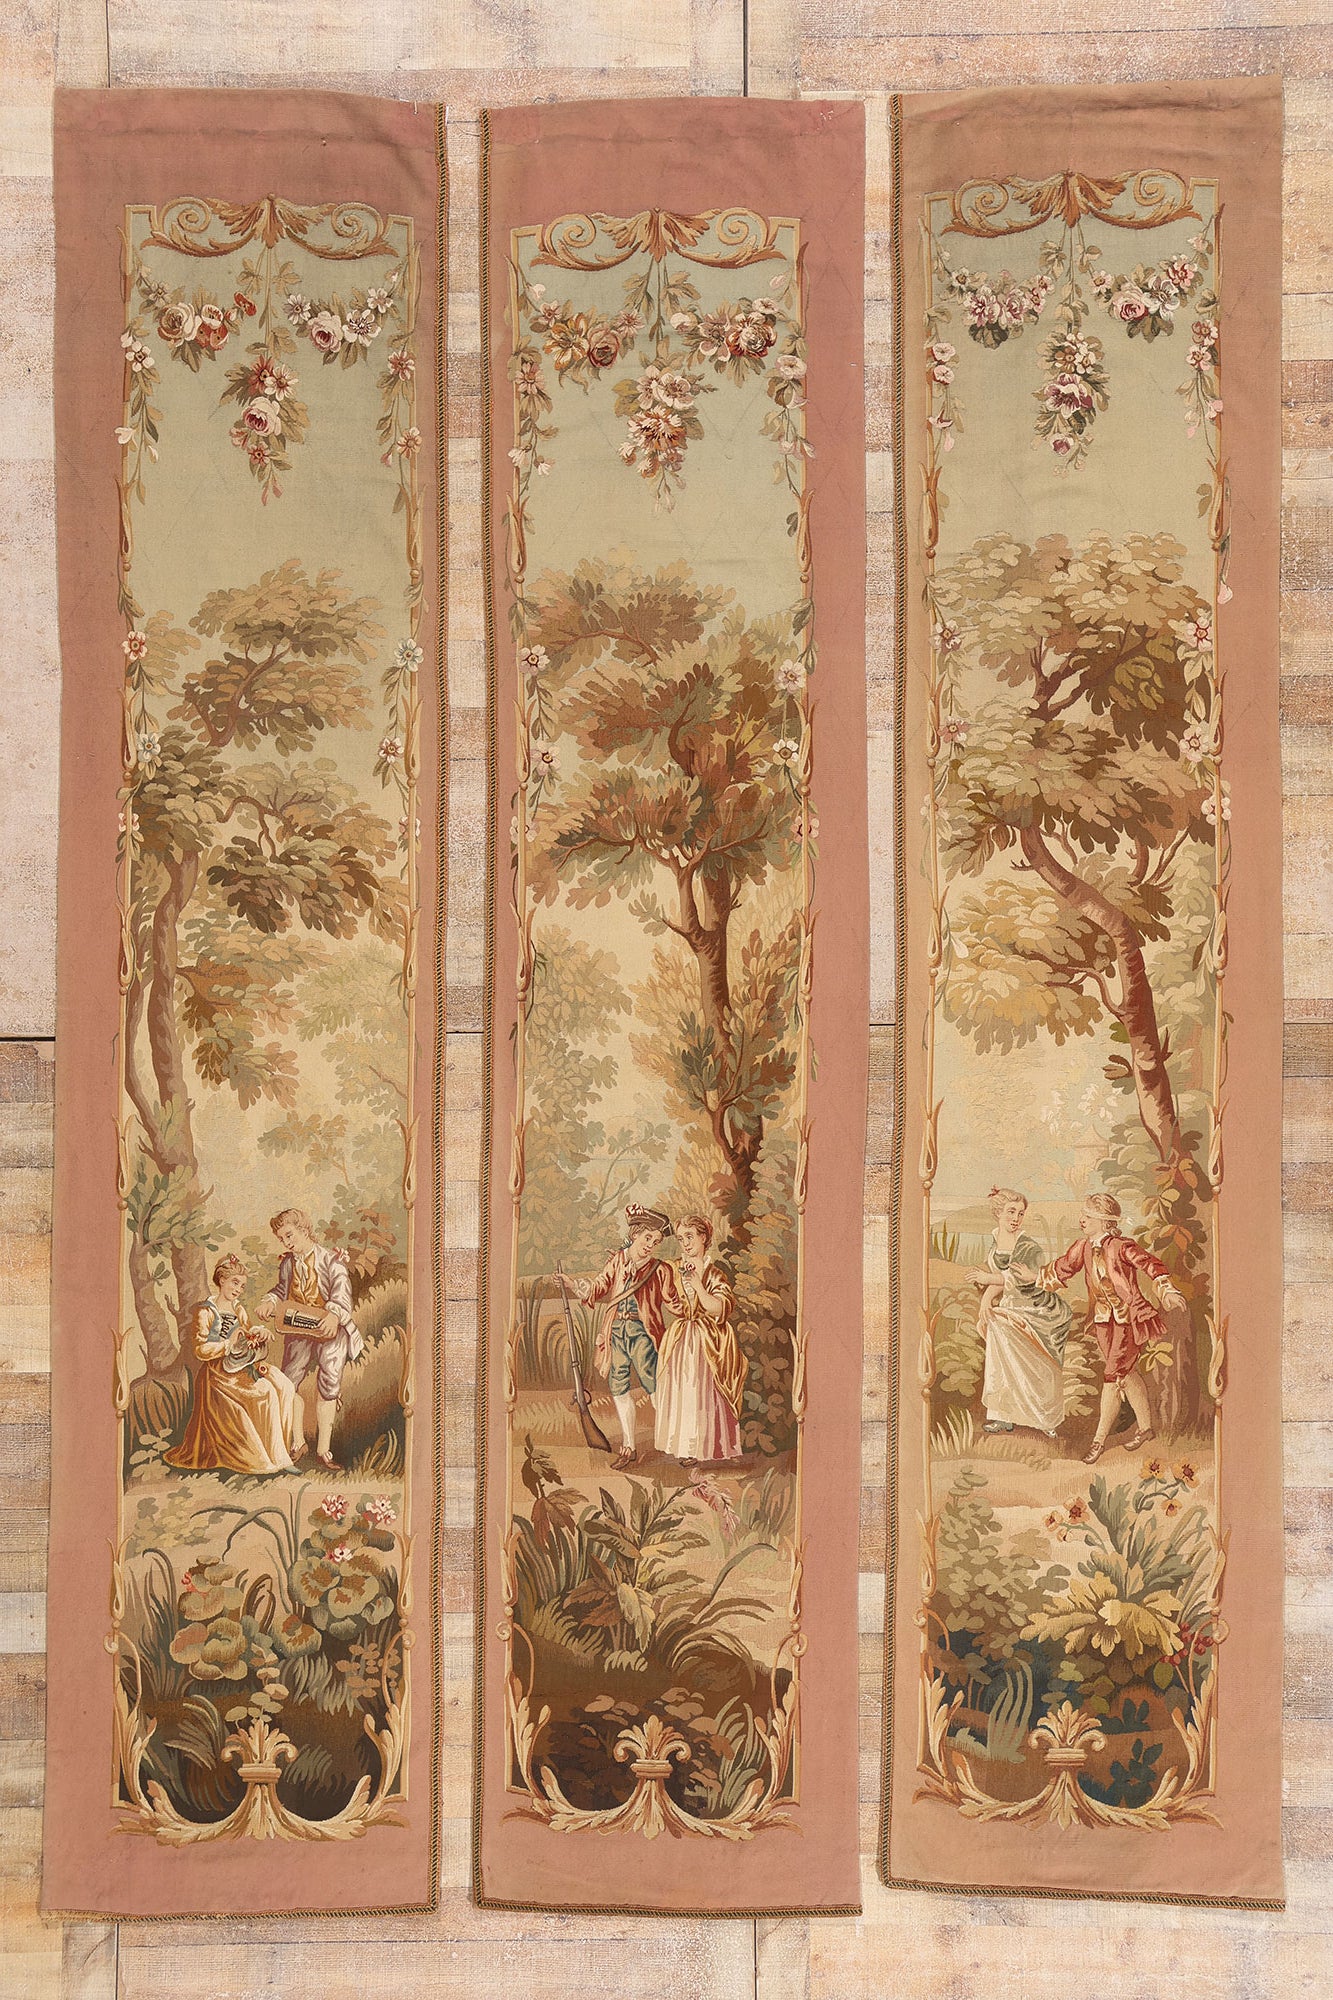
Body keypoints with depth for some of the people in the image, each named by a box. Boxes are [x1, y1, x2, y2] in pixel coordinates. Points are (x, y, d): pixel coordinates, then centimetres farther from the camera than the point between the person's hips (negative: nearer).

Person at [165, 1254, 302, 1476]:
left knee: (283, 1386, -19)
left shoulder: (238, 1310, 18)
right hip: (220, 1369, -7)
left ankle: (287, 1447, -18)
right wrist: (229, 1343, -18)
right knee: (265, 1391, -28)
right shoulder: (206, 1312, -5)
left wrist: (259, 1336, -2)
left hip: (243, 1364, 7)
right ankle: (273, 1457, -22)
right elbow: (201, 1350, -10)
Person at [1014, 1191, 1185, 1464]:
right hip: (1104, 1319, 7)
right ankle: (1145, 1427, 30)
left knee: (1112, 1377, -6)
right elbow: (1063, 1269, 16)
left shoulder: (1121, 1247, -18)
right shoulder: (1083, 1247, 2)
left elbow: (1152, 1265, -20)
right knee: (1127, 1374, 16)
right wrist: (1035, 1277, 17)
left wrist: (1168, 1293, -31)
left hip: (1129, 1317, -7)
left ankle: (1100, 1439, 1)